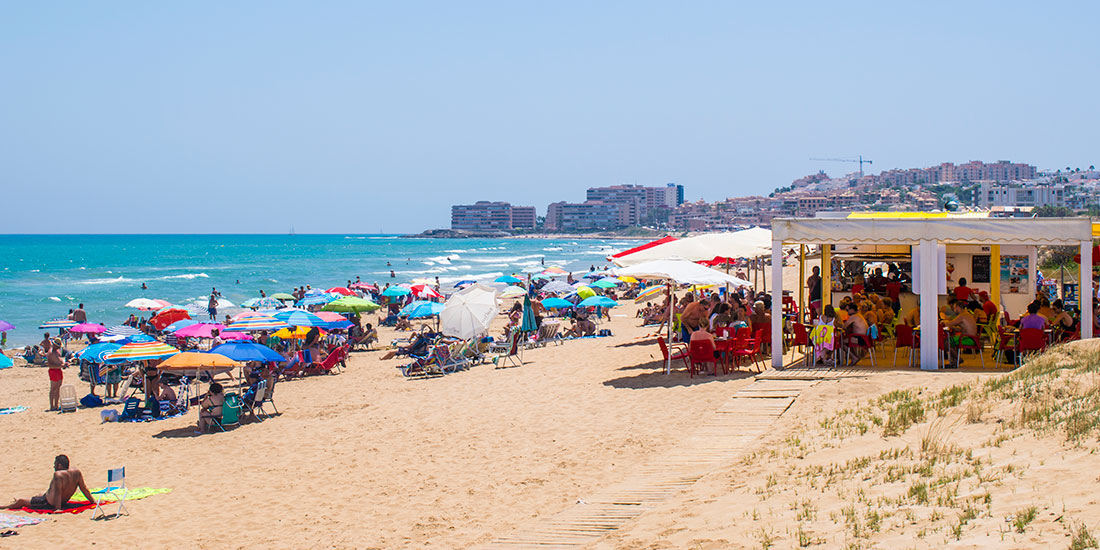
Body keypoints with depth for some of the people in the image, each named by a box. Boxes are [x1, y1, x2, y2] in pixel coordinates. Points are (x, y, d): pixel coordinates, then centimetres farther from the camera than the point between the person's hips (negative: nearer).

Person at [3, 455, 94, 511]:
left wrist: (58, 508, -33)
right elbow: (84, 488, -5)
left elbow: (57, 493, -33)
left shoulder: (58, 475, -30)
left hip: (49, 504, -8)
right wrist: (93, 501, 4)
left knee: (21, 501, 9)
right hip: (64, 502, 8)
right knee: (41, 495, 37)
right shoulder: (76, 472, -10)